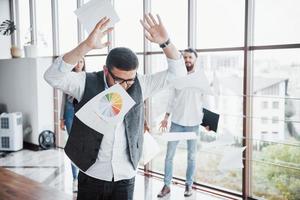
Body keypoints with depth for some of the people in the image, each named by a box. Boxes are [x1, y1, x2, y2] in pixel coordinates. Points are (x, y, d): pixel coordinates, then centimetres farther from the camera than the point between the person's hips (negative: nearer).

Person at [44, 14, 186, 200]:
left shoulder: (139, 85, -3)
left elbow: (177, 73, -3)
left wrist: (165, 42, -20)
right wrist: (87, 45, -37)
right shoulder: (87, 83, -10)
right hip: (92, 176, -1)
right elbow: (53, 76, -25)